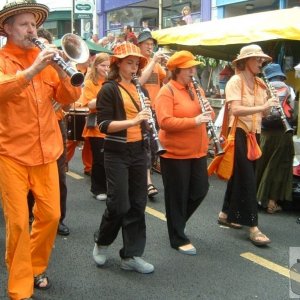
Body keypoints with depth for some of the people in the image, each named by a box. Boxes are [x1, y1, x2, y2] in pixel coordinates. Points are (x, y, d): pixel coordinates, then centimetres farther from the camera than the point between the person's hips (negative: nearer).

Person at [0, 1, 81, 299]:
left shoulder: (44, 58, 10)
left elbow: (68, 97, 5)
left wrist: (62, 72, -12)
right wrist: (34, 68, -32)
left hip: (45, 151, 5)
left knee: (51, 214, 11)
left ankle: (35, 267, 35)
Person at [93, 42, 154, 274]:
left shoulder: (138, 88, 12)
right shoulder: (109, 89, -8)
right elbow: (104, 125, -17)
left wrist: (147, 112, -2)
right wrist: (133, 121, -28)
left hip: (138, 151, 7)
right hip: (117, 153, -7)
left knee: (137, 204, 7)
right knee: (119, 204, -4)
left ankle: (131, 255, 17)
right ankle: (102, 242, 24)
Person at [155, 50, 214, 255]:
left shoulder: (196, 89, 12)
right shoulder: (167, 92, -11)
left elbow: (209, 116, 16)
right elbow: (164, 122, -23)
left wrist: (209, 111, -7)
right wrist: (194, 121, -28)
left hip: (198, 151, 8)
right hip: (175, 153, -7)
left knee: (201, 190, 13)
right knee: (177, 196, 4)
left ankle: (177, 220, 37)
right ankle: (178, 239, 18)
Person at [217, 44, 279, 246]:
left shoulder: (260, 84, 11)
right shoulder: (235, 81, -10)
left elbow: (263, 113, 7)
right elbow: (235, 110, -25)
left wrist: (269, 105, -11)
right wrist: (261, 107, -31)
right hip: (239, 133, -8)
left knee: (240, 175, 14)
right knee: (248, 178, -9)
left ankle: (226, 214, 29)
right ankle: (253, 227, -5)